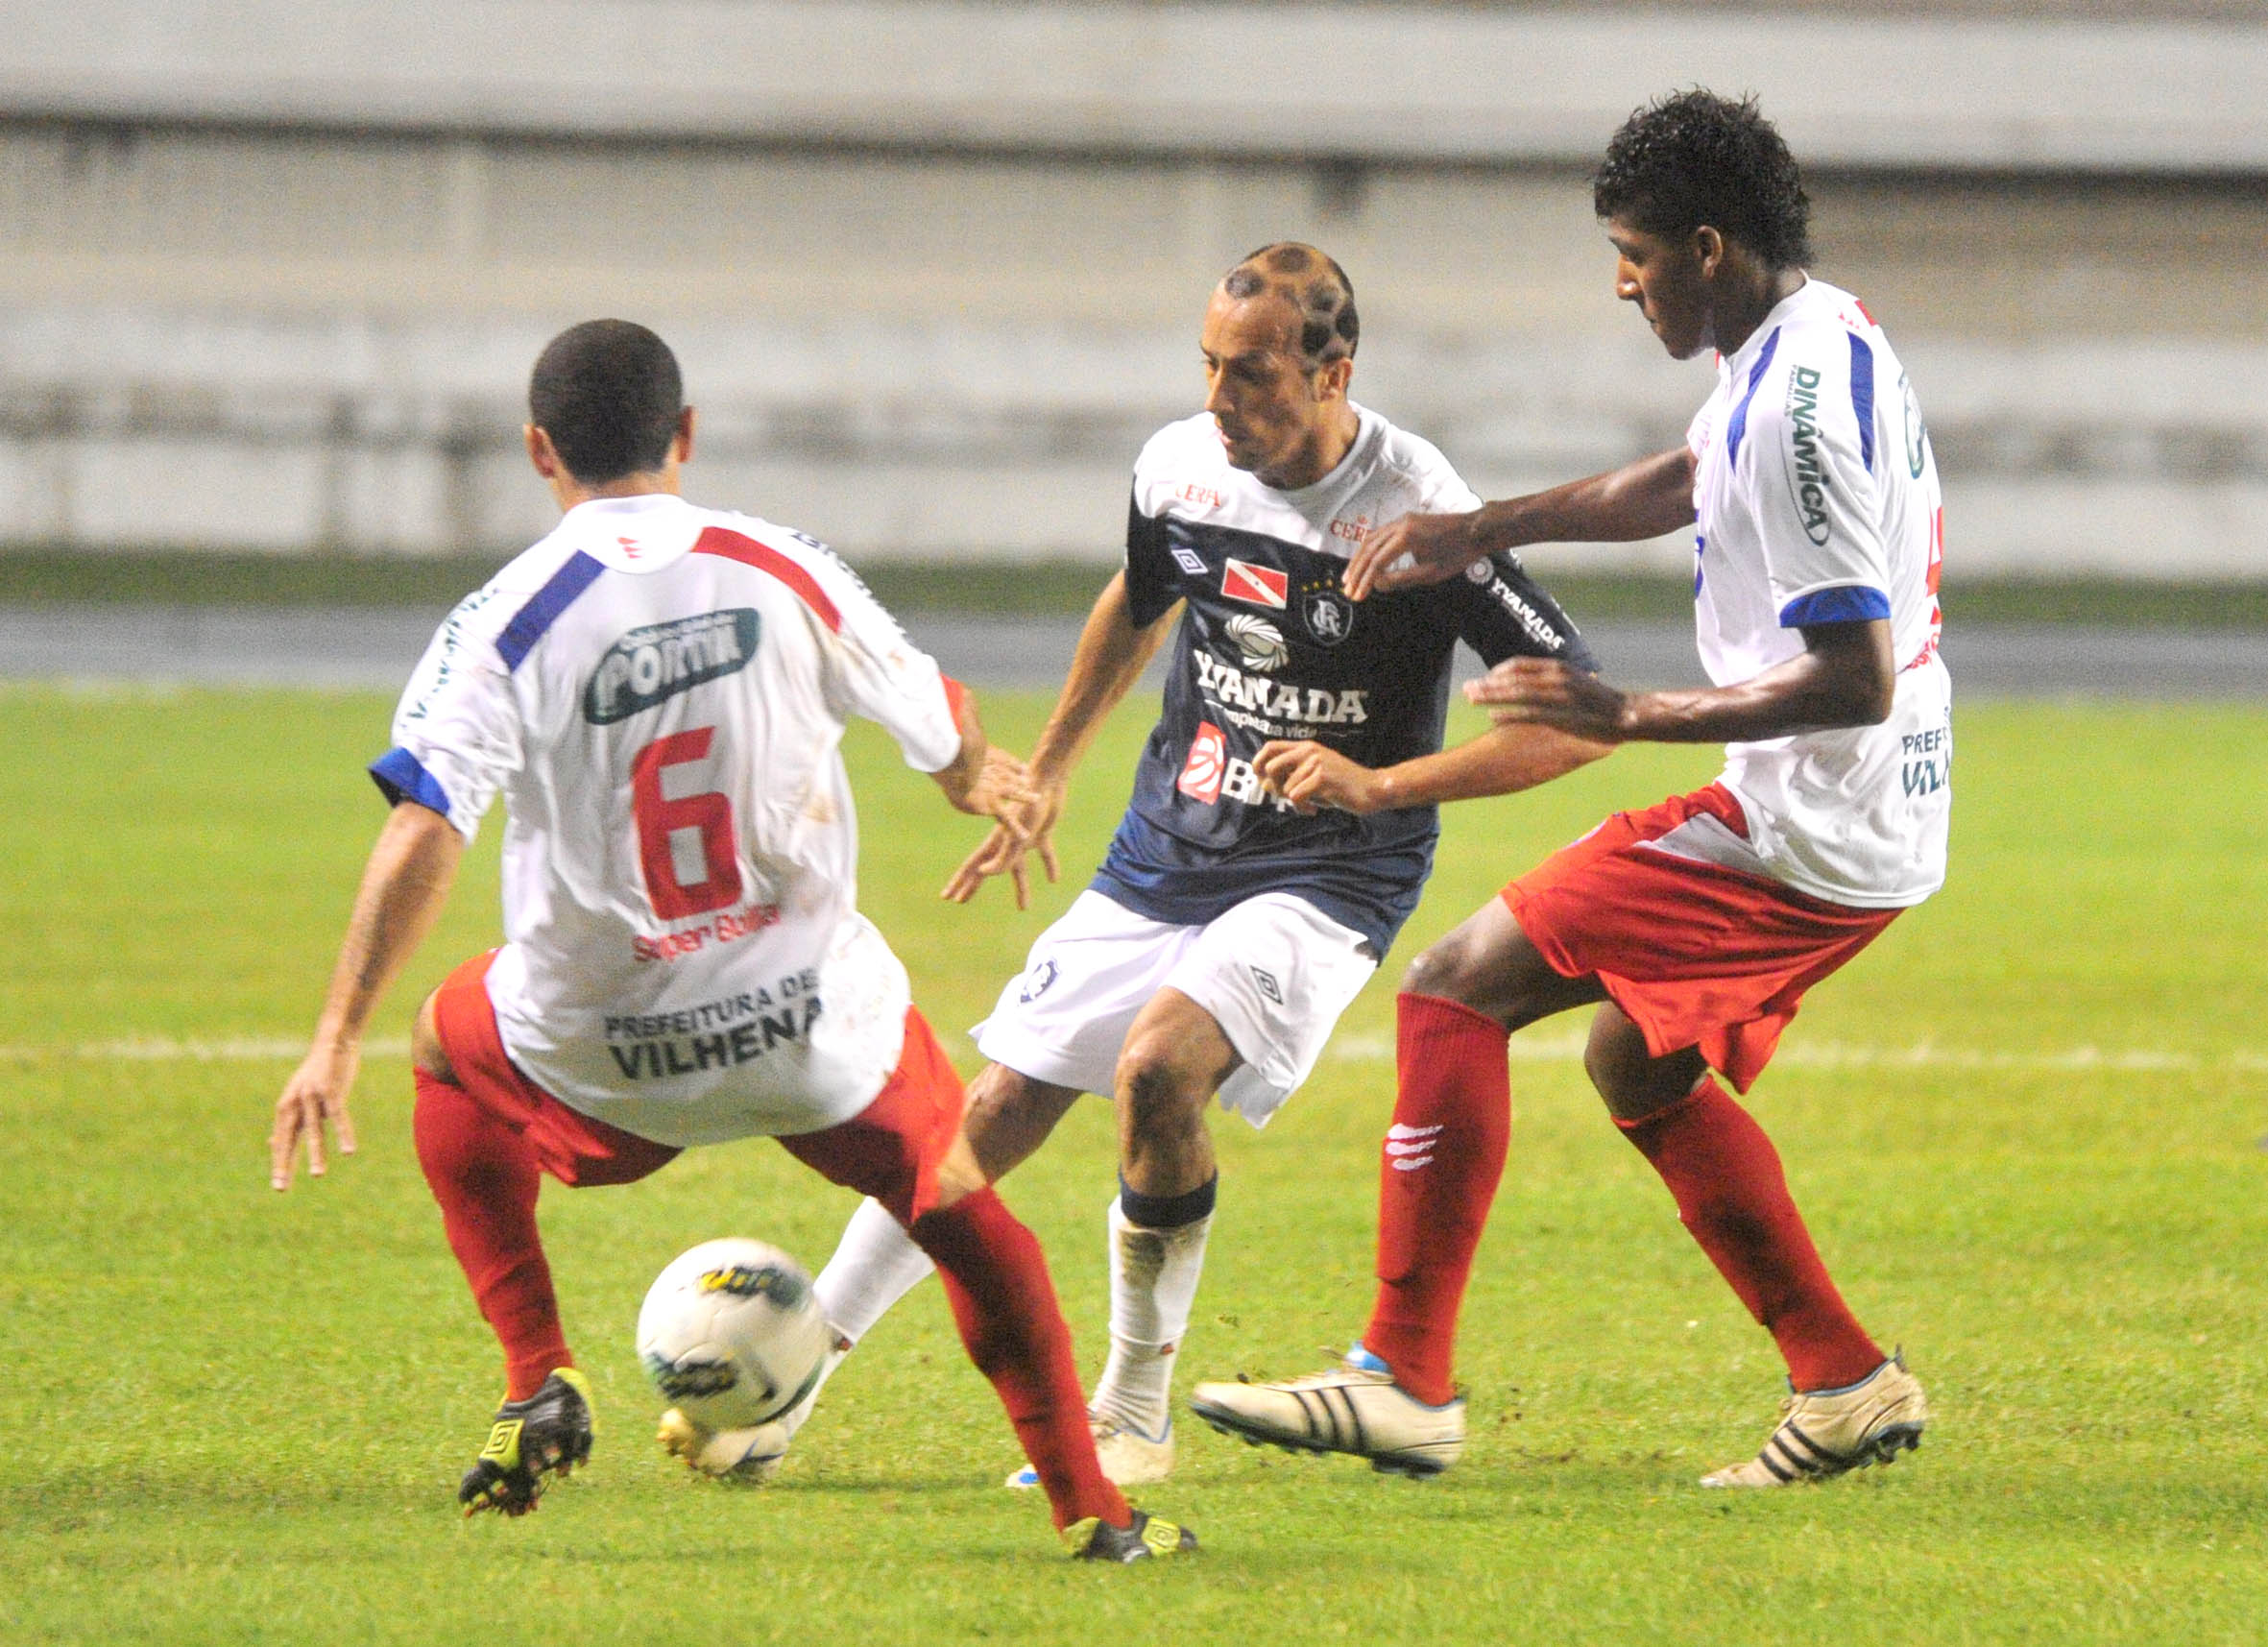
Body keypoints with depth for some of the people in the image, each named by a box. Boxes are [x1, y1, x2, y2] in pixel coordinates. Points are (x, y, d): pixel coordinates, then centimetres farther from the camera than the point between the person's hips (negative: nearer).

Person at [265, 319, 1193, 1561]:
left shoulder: (505, 622, -9)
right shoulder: (788, 573, -2)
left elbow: (422, 840, -19)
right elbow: (938, 726, 13)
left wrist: (338, 1039, -17)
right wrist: (983, 782, 38)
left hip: (598, 1059, -1)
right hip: (816, 1021, 1)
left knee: (449, 1049, 31)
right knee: (957, 1205, 24)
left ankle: (539, 1386, 19)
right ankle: (1090, 1508, 19)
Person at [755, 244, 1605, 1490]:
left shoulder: (1416, 518, -20)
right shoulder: (1181, 466, -2)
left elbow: (1582, 713, -21)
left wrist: (1383, 785, -28)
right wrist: (1046, 775, 28)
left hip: (1322, 875, -6)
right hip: (1162, 858, 6)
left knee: (1157, 1069, -29)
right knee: (996, 1110, 1)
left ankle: (1134, 1415, -12)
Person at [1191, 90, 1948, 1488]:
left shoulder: (1803, 406, -23)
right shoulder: (1817, 338, 9)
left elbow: (1856, 679, -25)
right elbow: (1684, 484, 28)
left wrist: (1630, 717, -20)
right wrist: (1480, 530, 19)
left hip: (1806, 837, -10)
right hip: (1874, 823, 10)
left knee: (1457, 992, -8)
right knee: (1638, 1060, 24)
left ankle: (1404, 1379, -9)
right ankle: (1848, 1385, 24)